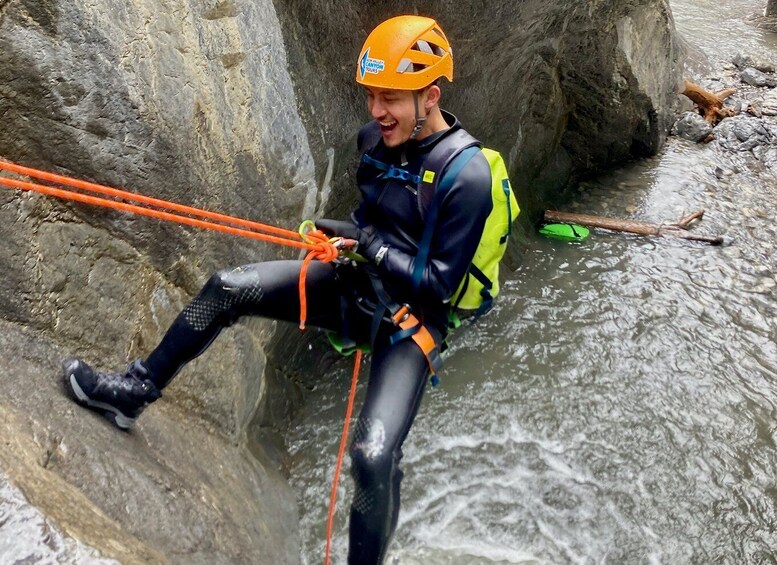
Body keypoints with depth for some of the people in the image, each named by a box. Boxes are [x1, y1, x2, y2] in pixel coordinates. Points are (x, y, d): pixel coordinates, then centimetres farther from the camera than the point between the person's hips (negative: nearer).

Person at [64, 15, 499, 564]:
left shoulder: (468, 176, -23)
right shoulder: (377, 138, -1)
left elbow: (440, 283, -21)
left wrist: (370, 244, -23)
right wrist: (348, 236, 2)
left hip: (413, 318, -7)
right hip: (357, 283, 7)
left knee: (373, 455, -24)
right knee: (227, 288, -1)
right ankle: (134, 393, 17)